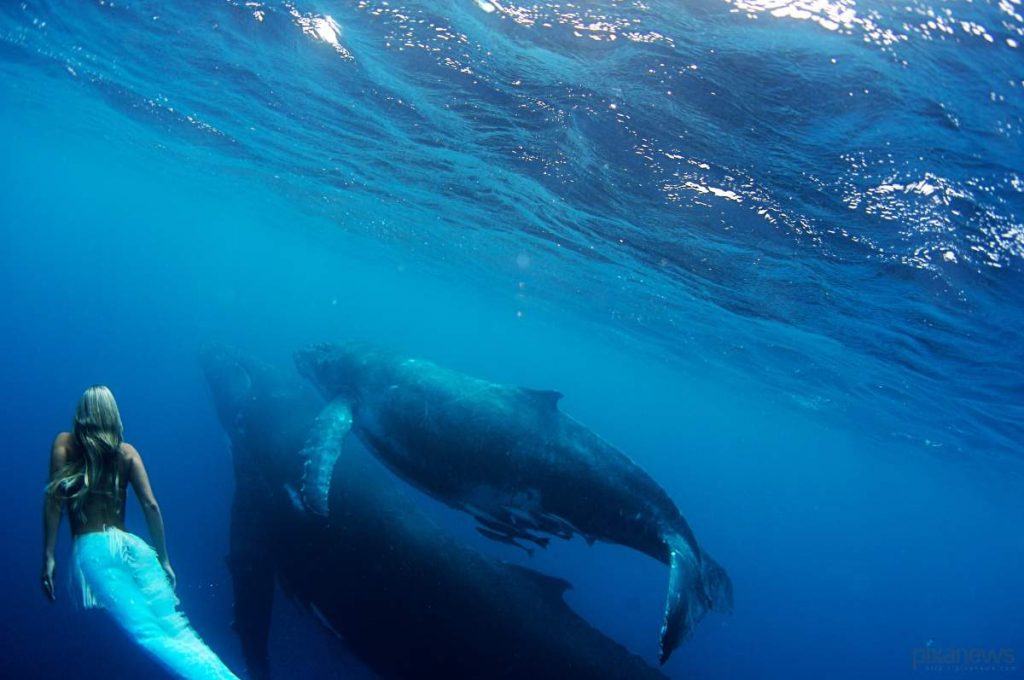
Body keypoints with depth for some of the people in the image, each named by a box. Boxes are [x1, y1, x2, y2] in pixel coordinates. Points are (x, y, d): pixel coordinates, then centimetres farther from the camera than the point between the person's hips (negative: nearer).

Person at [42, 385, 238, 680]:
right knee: (176, 627, -6)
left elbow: (55, 498, -2)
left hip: (92, 549, -3)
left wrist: (48, 556, -4)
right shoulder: (127, 451, 15)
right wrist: (163, 560, 12)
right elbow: (151, 505, 7)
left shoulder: (65, 443, 11)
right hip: (130, 545, 3)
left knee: (148, 632, -17)